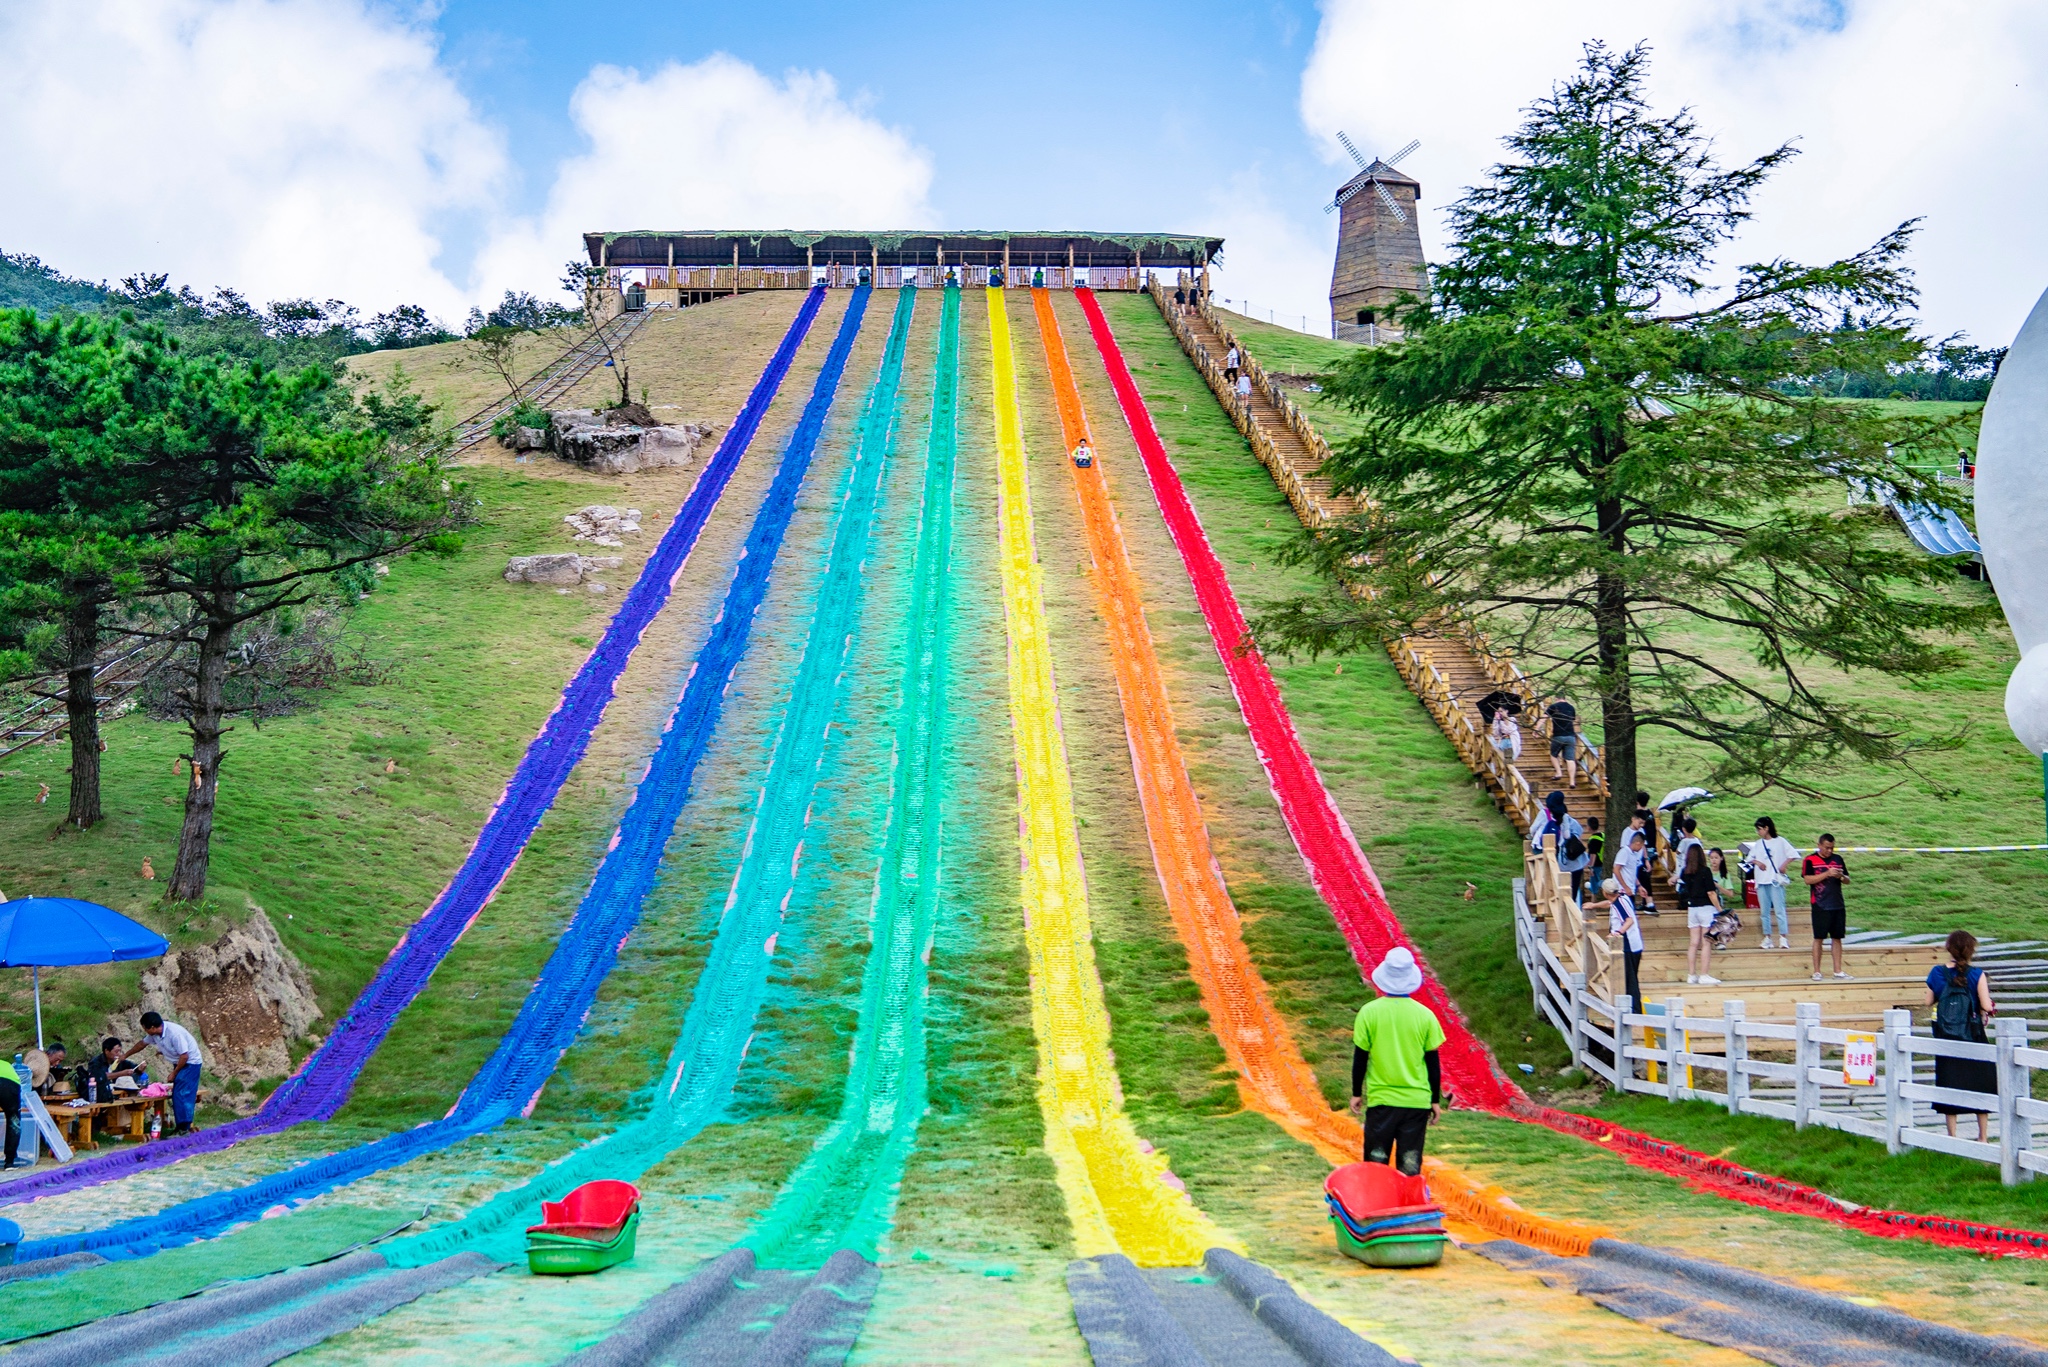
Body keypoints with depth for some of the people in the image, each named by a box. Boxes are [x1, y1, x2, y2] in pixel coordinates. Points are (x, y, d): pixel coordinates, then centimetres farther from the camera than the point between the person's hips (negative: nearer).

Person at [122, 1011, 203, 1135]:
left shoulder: (174, 1033, -29)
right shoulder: (155, 1033, -2)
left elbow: (184, 1056, -27)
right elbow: (142, 1043, 19)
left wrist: (174, 1073, -16)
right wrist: (125, 1056, 29)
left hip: (190, 1063, -9)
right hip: (179, 1063, 9)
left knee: (183, 1095, -14)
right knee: (176, 1095, 8)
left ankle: (184, 1128, -14)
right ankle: (181, 1127, 13)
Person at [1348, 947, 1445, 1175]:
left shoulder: (1369, 1012, -8)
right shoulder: (1425, 1015, -6)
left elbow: (1360, 1057, -2)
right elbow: (1433, 1061, 0)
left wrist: (1356, 1093, 11)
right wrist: (1436, 1100, 11)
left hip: (1380, 1099, -1)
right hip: (1417, 1100, 1)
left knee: (1376, 1162, 10)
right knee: (1410, 1164, 7)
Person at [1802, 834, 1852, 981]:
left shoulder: (1838, 859, 12)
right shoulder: (1810, 860, -3)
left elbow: (1847, 880, 15)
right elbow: (1807, 880, -14)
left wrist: (1841, 876, -8)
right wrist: (1827, 873, -21)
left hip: (1838, 906, 5)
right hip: (1820, 906, -5)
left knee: (1837, 938, 7)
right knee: (1818, 938, -1)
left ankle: (1838, 971, 13)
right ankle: (1816, 971, 4)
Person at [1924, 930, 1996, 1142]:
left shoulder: (1937, 973, -4)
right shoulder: (1977, 975, -12)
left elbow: (1929, 1002, 3)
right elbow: (1986, 1007, -14)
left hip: (1945, 1037, 2)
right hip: (1973, 1037, -2)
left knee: (1949, 1084, 9)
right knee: (1979, 1082, 12)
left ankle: (1952, 1135, 13)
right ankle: (1983, 1136, 19)